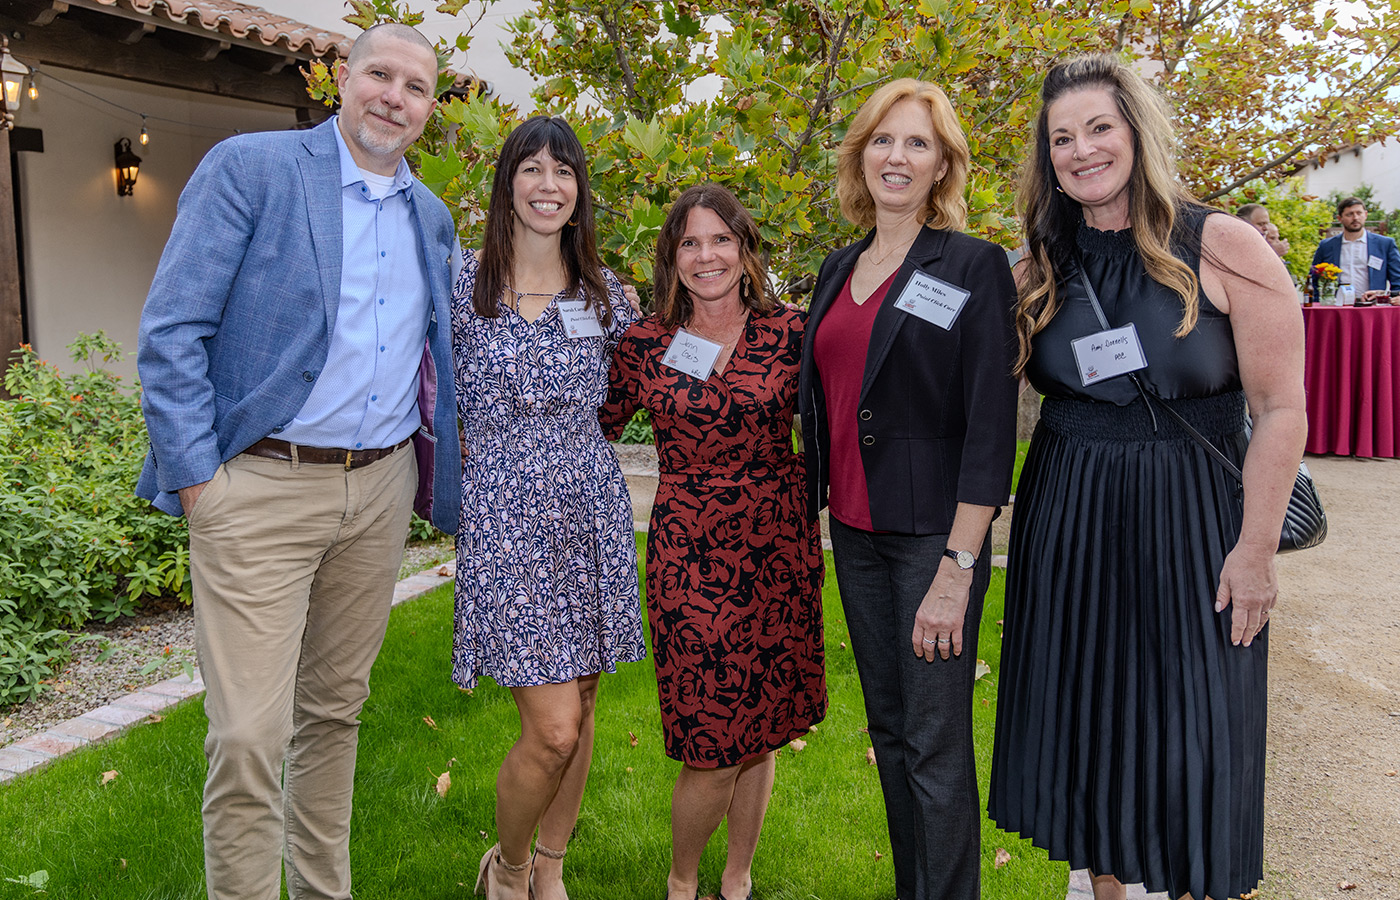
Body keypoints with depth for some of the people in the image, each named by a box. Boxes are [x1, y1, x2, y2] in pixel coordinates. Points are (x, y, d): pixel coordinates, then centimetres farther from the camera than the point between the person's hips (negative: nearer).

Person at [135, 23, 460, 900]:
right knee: (249, 737, -7)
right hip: (260, 488, -5)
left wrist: (443, 471, 12)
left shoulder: (433, 217, 13)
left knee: (336, 709, 16)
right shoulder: (247, 168, -4)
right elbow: (173, 329, -8)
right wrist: (196, 477, -13)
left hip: (381, 489, 5)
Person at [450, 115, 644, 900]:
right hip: (507, 516, -4)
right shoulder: (464, 283, -3)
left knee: (579, 707, 11)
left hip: (593, 510, 4)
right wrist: (502, 446, 1)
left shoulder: (604, 292, 7)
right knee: (553, 728, -8)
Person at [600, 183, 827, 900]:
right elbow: (593, 429, 12)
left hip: (778, 546, 2)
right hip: (688, 553, -2)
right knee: (711, 742, -3)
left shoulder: (789, 333, 1)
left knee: (762, 725, 12)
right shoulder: (644, 343, 0)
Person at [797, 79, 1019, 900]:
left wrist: (957, 568, -18)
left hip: (932, 534, -6)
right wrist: (818, 505, 12)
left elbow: (991, 425, -13)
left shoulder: (975, 267, -8)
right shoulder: (840, 270, 10)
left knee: (936, 746, 1)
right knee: (887, 726, 16)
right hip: (853, 530, 6)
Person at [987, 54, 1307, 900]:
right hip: (1067, 520, 4)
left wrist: (1256, 550, -11)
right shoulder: (1041, 270, 3)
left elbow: (1282, 408, -9)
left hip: (1190, 520, -4)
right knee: (1082, 715, 13)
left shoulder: (1222, 248, -9)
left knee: (1190, 732, 5)